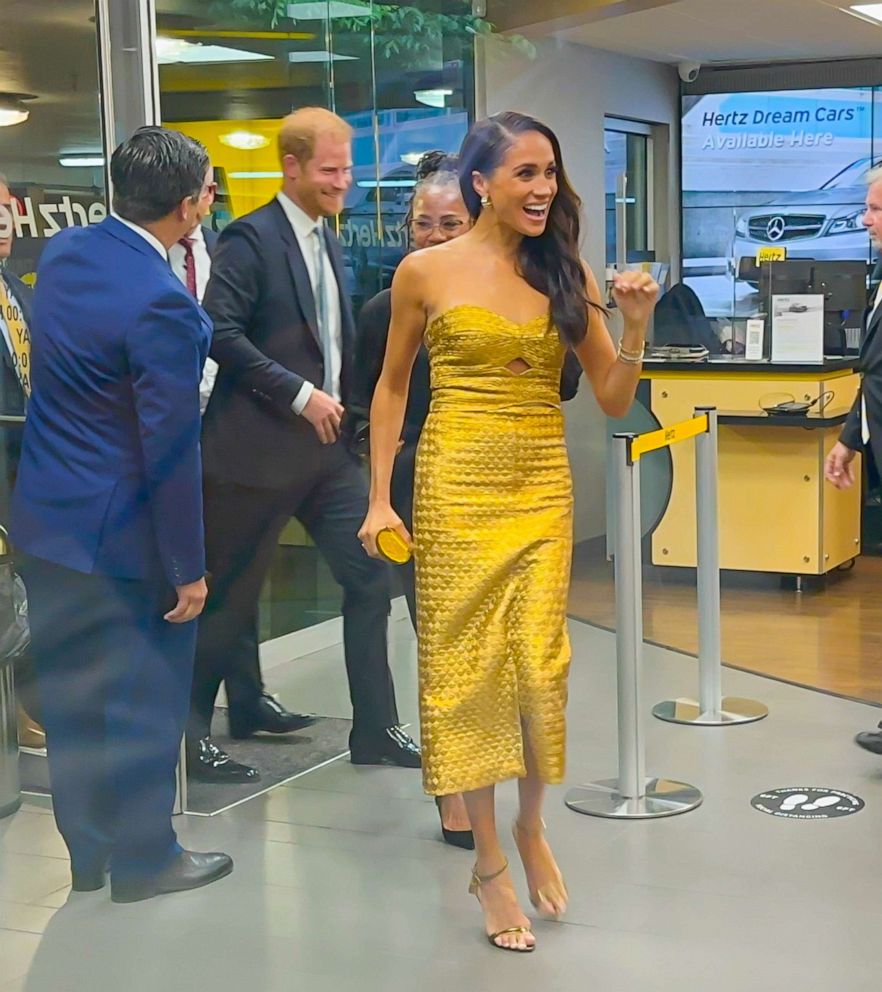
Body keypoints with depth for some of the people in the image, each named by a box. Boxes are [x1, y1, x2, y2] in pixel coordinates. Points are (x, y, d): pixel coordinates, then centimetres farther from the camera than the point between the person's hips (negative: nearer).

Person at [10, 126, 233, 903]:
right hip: (123, 533, -8)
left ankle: (88, 851, 30)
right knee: (146, 697, 9)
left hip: (45, 518, 8)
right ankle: (143, 858, 22)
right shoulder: (162, 304, -24)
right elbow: (170, 452, -21)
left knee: (72, 693, 16)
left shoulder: (63, 252, 1)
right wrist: (188, 566, -13)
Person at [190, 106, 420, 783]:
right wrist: (299, 395, -20)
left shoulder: (328, 244, 14)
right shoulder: (252, 238, -11)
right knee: (232, 590, 5)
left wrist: (342, 406, 10)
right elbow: (222, 332, -21)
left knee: (371, 575, 2)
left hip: (326, 444, 7)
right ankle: (191, 719, 23)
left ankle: (376, 729, 10)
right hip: (258, 445, -7)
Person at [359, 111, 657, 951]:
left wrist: (636, 325, -12)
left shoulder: (567, 272, 4)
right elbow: (392, 388, 6)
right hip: (457, 485, -2)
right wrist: (379, 498, 1)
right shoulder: (426, 271, -2)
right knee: (465, 663, 2)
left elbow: (614, 402, 4)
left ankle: (530, 827, 26)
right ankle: (488, 861, 14)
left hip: (543, 487, 2)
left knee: (539, 662, -1)